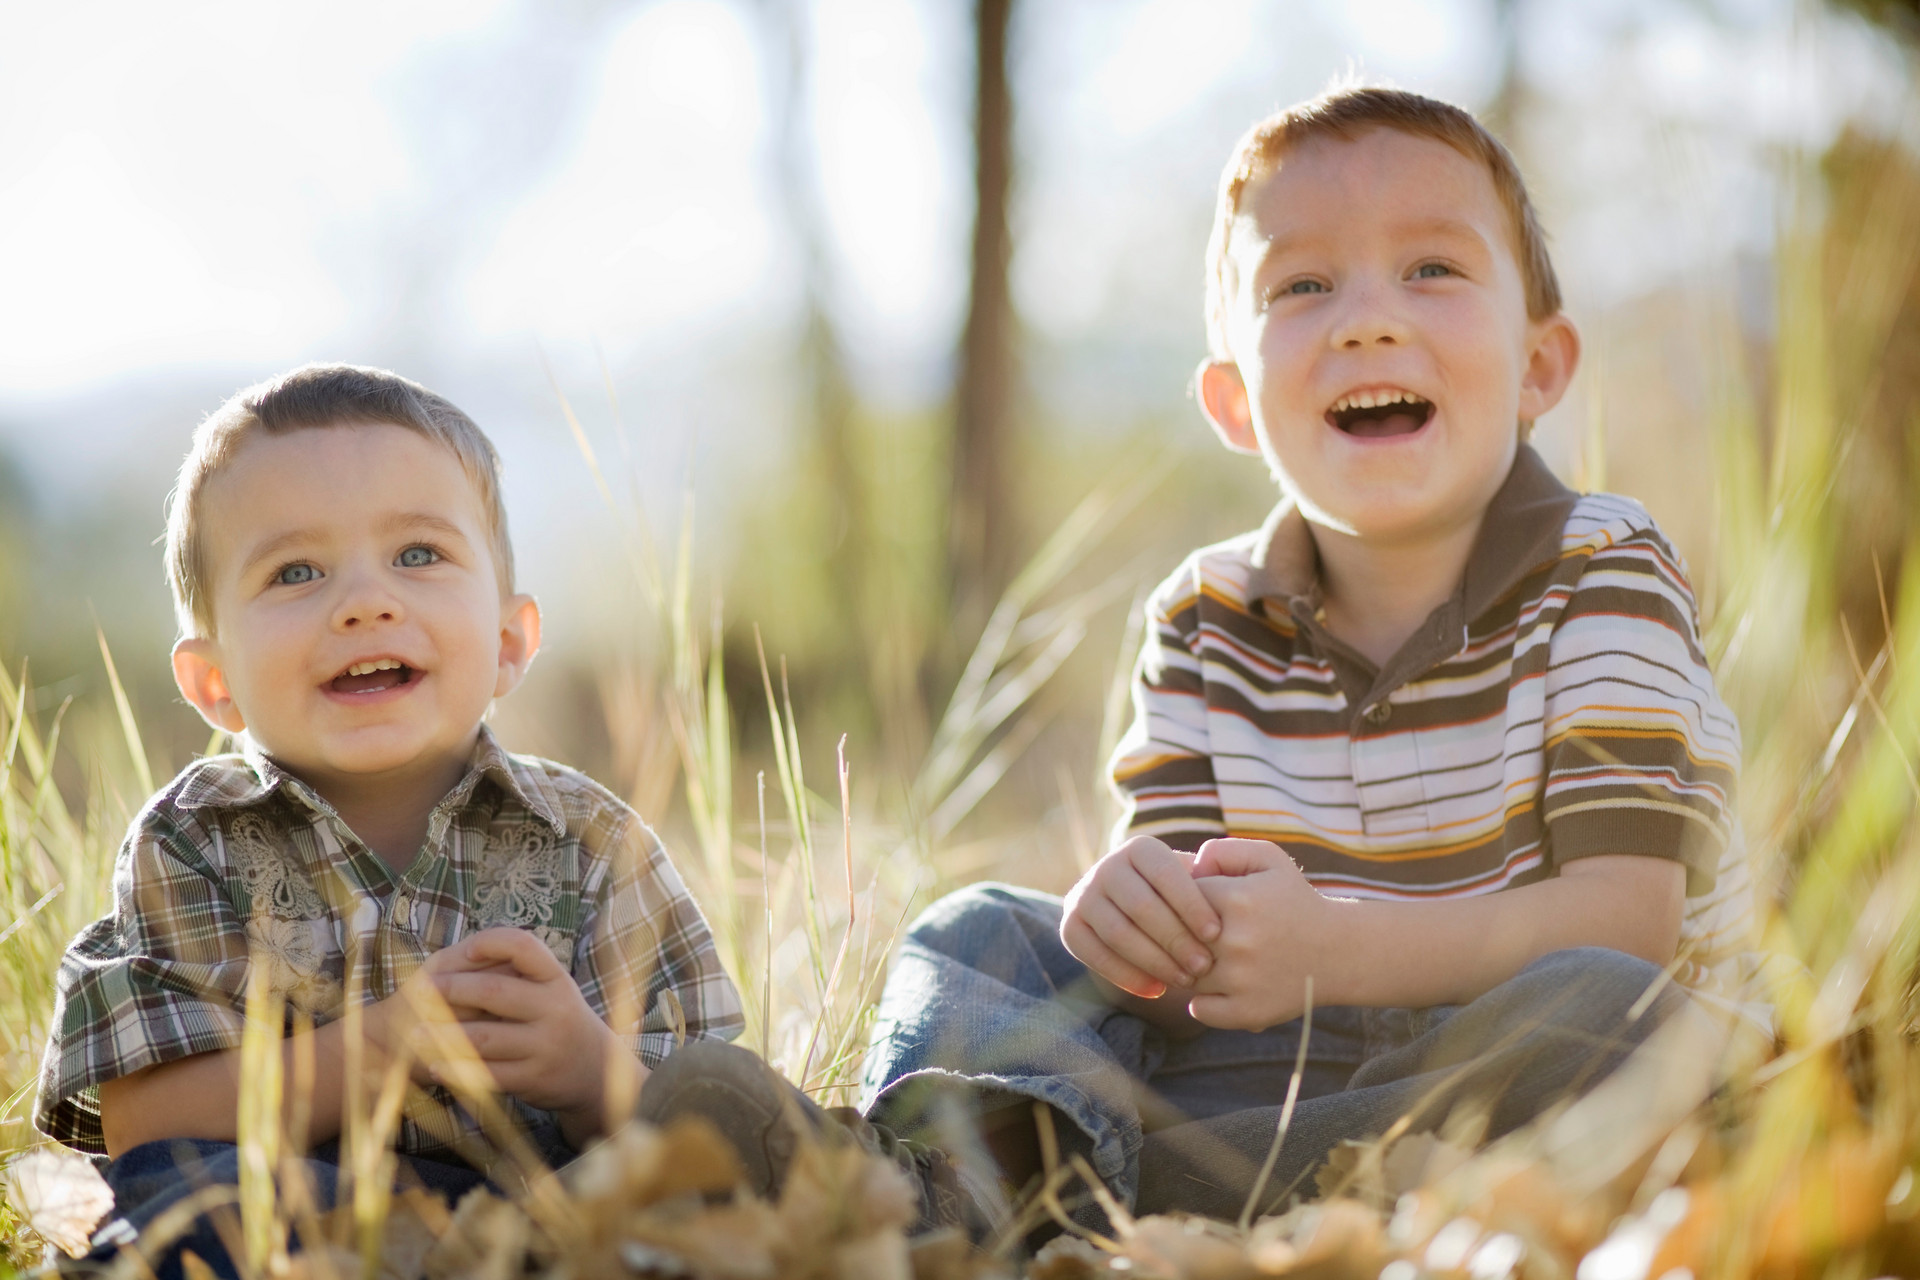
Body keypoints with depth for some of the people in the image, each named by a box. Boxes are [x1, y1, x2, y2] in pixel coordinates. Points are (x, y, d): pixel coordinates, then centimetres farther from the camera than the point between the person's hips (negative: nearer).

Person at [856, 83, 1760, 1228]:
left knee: (1595, 1007, -36)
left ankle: (1111, 1177, -33)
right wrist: (1128, 920, -27)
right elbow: (1196, 966, 0)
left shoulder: (1604, 574, -7)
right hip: (1265, 1076, 4)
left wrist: (1330, 950, -31)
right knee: (976, 931, -3)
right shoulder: (1206, 619, 5)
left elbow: (1627, 915, -18)